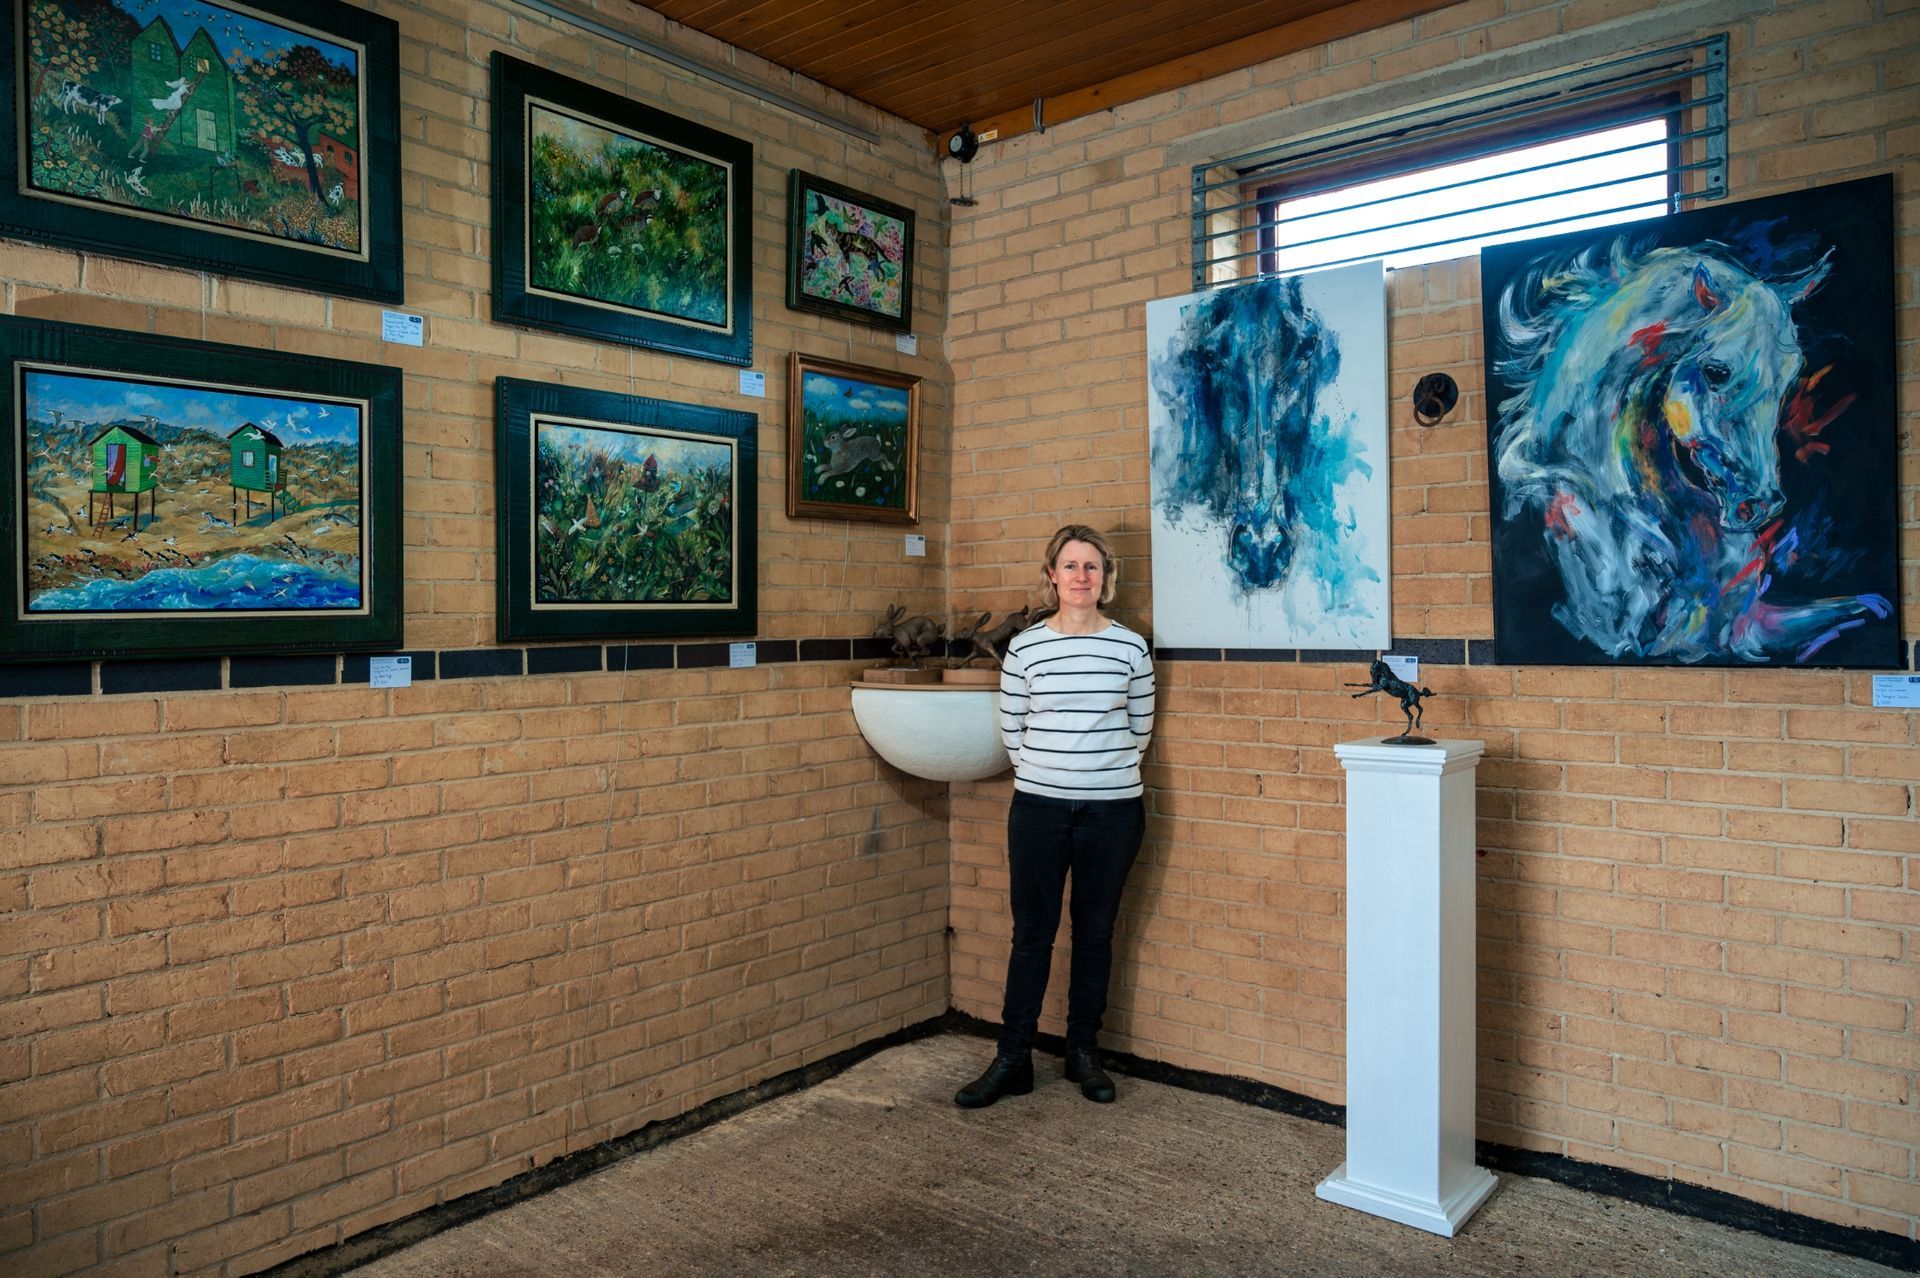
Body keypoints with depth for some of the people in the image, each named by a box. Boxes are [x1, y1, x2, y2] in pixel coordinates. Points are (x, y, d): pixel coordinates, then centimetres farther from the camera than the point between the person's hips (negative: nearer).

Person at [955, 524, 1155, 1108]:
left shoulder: (1131, 648, 0)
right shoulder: (1025, 647, -1)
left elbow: (1140, 729, 8)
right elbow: (1011, 730, 6)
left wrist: (1100, 770, 9)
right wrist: (1049, 772, 7)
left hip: (1112, 808, 1)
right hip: (1039, 806, 0)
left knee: (1095, 931, 11)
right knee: (1031, 933, 6)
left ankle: (1082, 1052, 27)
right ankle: (1013, 1059, 17)